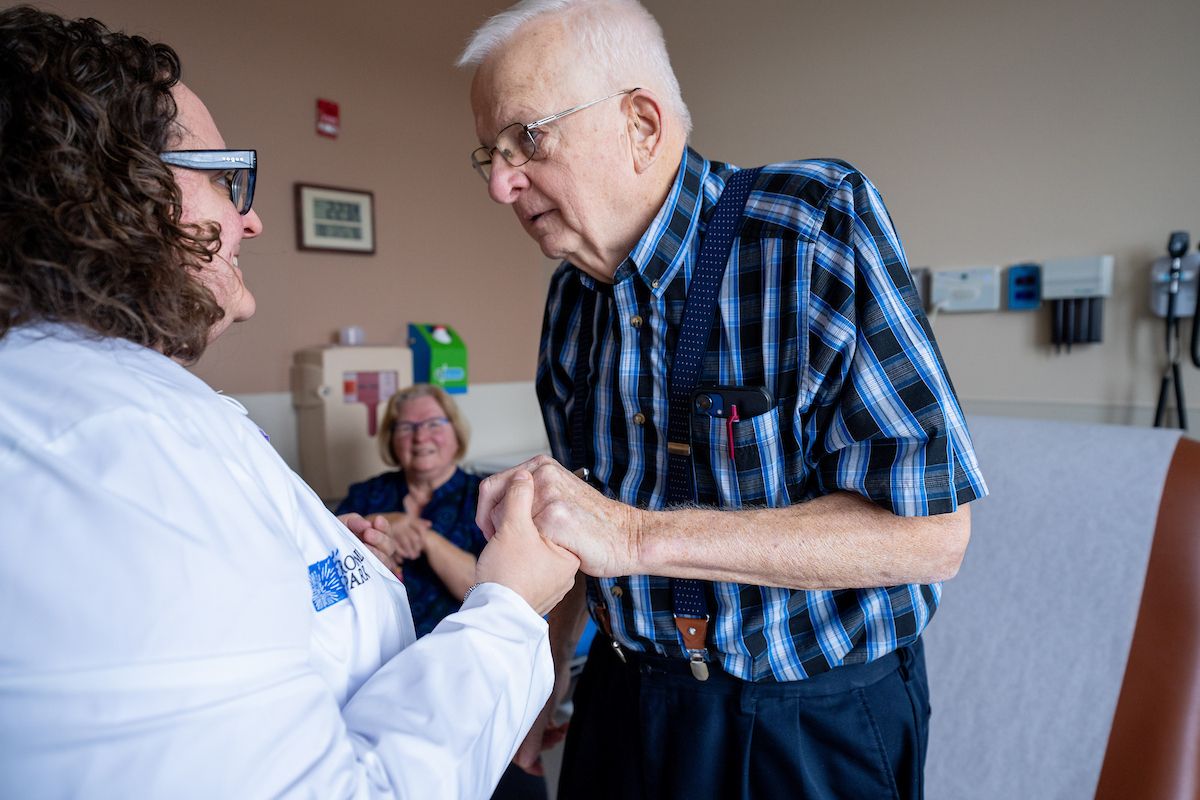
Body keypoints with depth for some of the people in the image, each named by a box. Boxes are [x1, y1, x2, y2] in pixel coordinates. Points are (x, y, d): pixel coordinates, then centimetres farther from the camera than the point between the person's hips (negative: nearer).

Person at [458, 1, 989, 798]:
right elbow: (584, 526, 8)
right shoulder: (571, 298, 0)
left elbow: (928, 530, -24)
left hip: (813, 733, -4)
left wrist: (638, 536, -28)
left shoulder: (822, 225, -19)